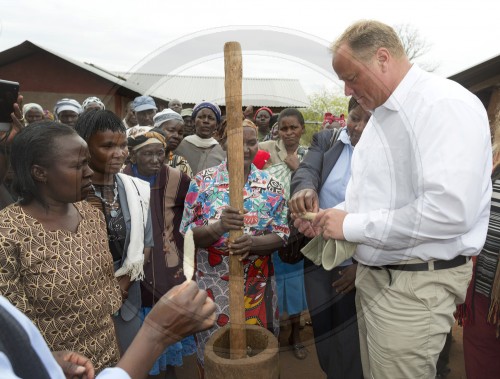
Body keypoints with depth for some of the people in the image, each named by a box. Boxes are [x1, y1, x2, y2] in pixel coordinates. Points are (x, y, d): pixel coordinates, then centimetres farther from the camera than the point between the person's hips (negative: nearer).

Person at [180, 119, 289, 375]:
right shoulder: (203, 181, -6)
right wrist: (219, 227, -29)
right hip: (212, 285, -1)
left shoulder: (272, 186, -2)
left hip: (256, 285, 2)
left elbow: (281, 236, -3)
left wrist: (252, 243, -24)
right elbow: (187, 236, -9)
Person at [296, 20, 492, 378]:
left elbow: (450, 210, -29)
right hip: (374, 274, 8)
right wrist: (333, 216, 3)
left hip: (415, 285, -8)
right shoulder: (381, 114, 12)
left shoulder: (445, 104, -17)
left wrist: (352, 226, -21)